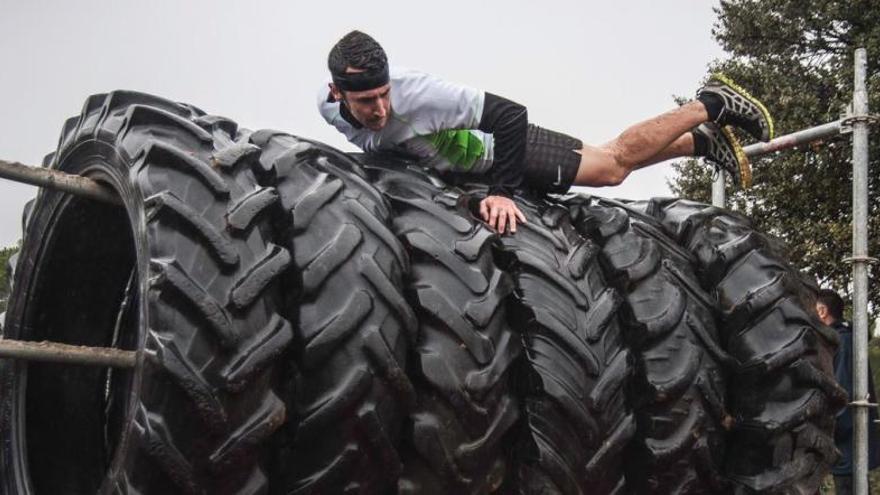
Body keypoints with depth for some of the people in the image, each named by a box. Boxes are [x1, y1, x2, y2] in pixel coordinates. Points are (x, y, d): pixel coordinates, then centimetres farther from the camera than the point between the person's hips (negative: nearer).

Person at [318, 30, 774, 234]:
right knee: (609, 165, 20)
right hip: (463, 164, 6)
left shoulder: (417, 95, -41)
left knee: (616, 162, 6)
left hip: (503, 148, -6)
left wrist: (501, 192, -37)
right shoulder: (327, 104, -21)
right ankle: (703, 142, 38)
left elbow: (510, 114, -35)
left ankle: (711, 104, 26)